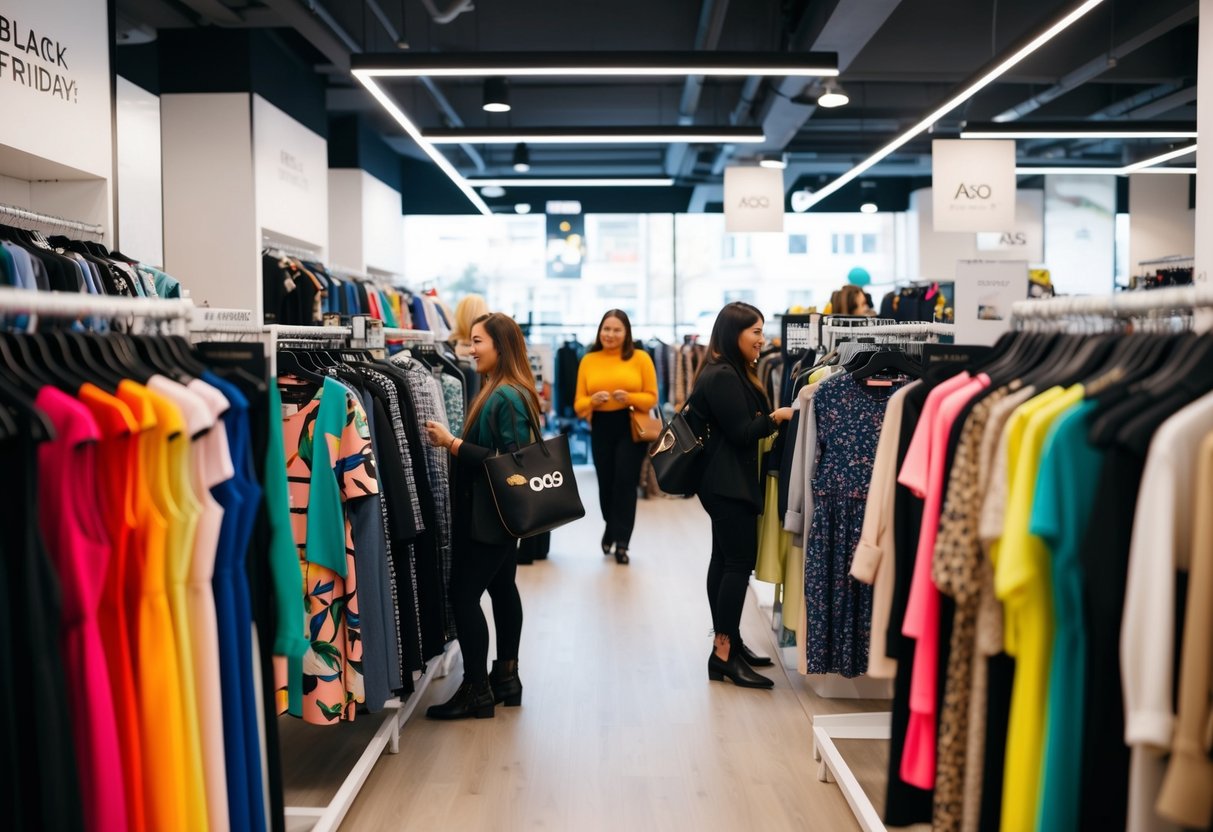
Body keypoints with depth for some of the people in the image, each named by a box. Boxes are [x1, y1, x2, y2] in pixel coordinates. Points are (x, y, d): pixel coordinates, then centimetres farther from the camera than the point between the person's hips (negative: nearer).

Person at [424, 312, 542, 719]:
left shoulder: (506, 397, -18)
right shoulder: (500, 391, 11)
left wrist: (453, 444, -21)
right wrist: (456, 443, 4)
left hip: (489, 515, -10)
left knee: (464, 593, -6)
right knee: (502, 589, 15)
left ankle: (476, 690, 3)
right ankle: (505, 676, 26)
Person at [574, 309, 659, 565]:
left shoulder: (641, 358, -2)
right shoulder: (588, 360, 3)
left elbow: (651, 397, -2)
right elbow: (578, 404, 2)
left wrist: (630, 397, -19)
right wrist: (593, 400, -19)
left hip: (631, 427, -2)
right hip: (601, 428, 2)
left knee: (625, 482, -6)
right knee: (606, 483, 10)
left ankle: (621, 542, 3)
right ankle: (612, 529, 37)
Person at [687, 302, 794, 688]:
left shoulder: (733, 373, 16)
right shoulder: (722, 377, -17)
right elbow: (742, 432, -19)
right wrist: (776, 417, -10)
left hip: (726, 483, 11)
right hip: (729, 484, -11)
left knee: (725, 560, 12)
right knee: (739, 562, -11)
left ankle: (728, 643, 20)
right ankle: (723, 654, -8)